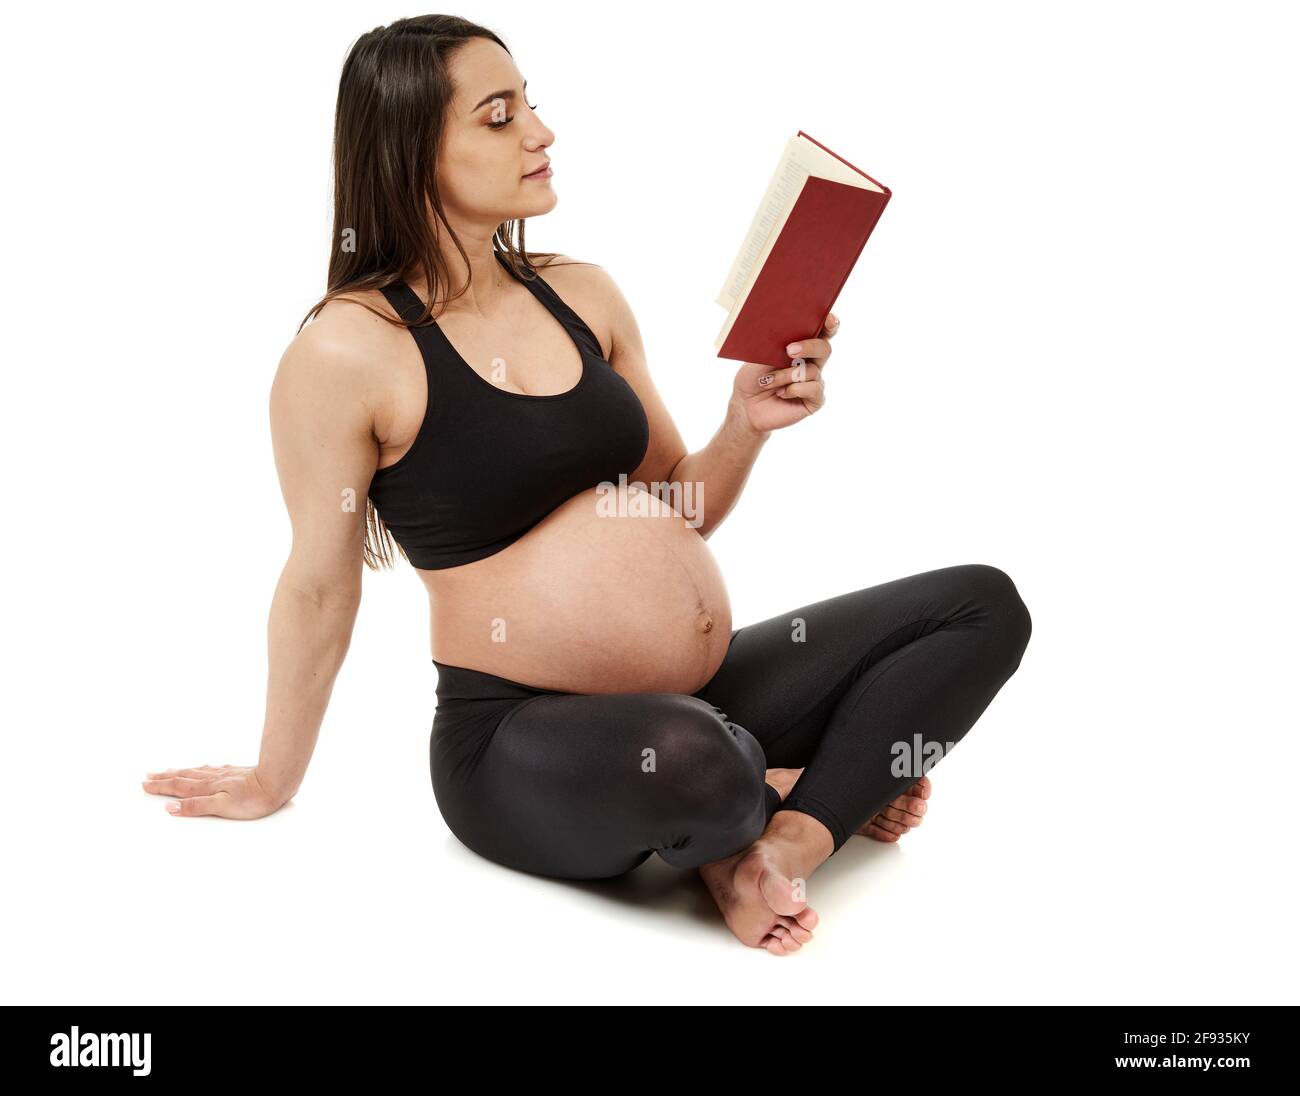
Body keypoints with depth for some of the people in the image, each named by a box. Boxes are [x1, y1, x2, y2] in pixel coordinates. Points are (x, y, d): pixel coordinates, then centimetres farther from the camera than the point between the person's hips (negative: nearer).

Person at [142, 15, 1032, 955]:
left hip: (707, 692, 7)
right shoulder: (349, 352, -11)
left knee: (982, 604, 0)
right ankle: (803, 793, -5)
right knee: (688, 758, -41)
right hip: (520, 743, -6)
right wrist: (275, 780, 10)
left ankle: (791, 841, -10)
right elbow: (319, 588, -1)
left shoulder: (583, 294, 7)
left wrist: (748, 424, -5)